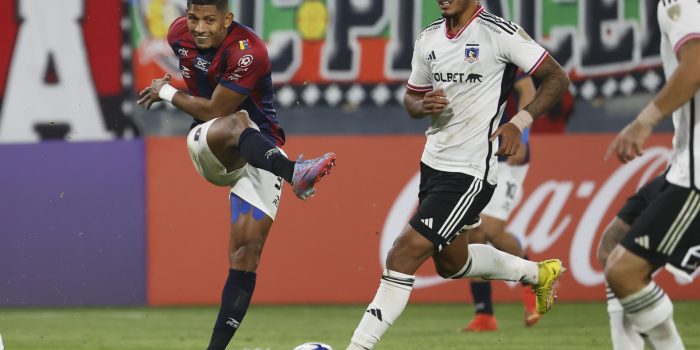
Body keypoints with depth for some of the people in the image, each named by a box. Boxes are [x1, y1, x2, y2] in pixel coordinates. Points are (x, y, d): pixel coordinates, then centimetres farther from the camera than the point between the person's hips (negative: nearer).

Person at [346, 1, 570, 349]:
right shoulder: (429, 39, 7)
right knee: (451, 262, 24)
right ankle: (539, 273, 45)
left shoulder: (499, 33, -13)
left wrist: (519, 122, -20)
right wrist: (423, 106, -6)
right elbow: (411, 97, 19)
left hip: (469, 172, -9)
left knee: (404, 254, -15)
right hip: (433, 163, 9)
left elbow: (557, 78, -8)